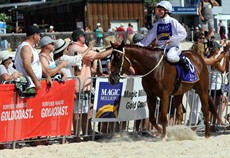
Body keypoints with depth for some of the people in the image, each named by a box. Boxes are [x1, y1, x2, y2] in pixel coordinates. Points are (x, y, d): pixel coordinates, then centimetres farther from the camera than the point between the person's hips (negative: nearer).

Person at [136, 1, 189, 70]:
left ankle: (183, 59, -11)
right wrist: (138, 45, 4)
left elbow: (183, 34, -8)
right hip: (161, 48, 6)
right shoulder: (157, 24, 12)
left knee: (170, 57, -37)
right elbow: (149, 38, 13)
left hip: (173, 46, -6)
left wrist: (171, 39, -16)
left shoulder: (173, 22, -3)